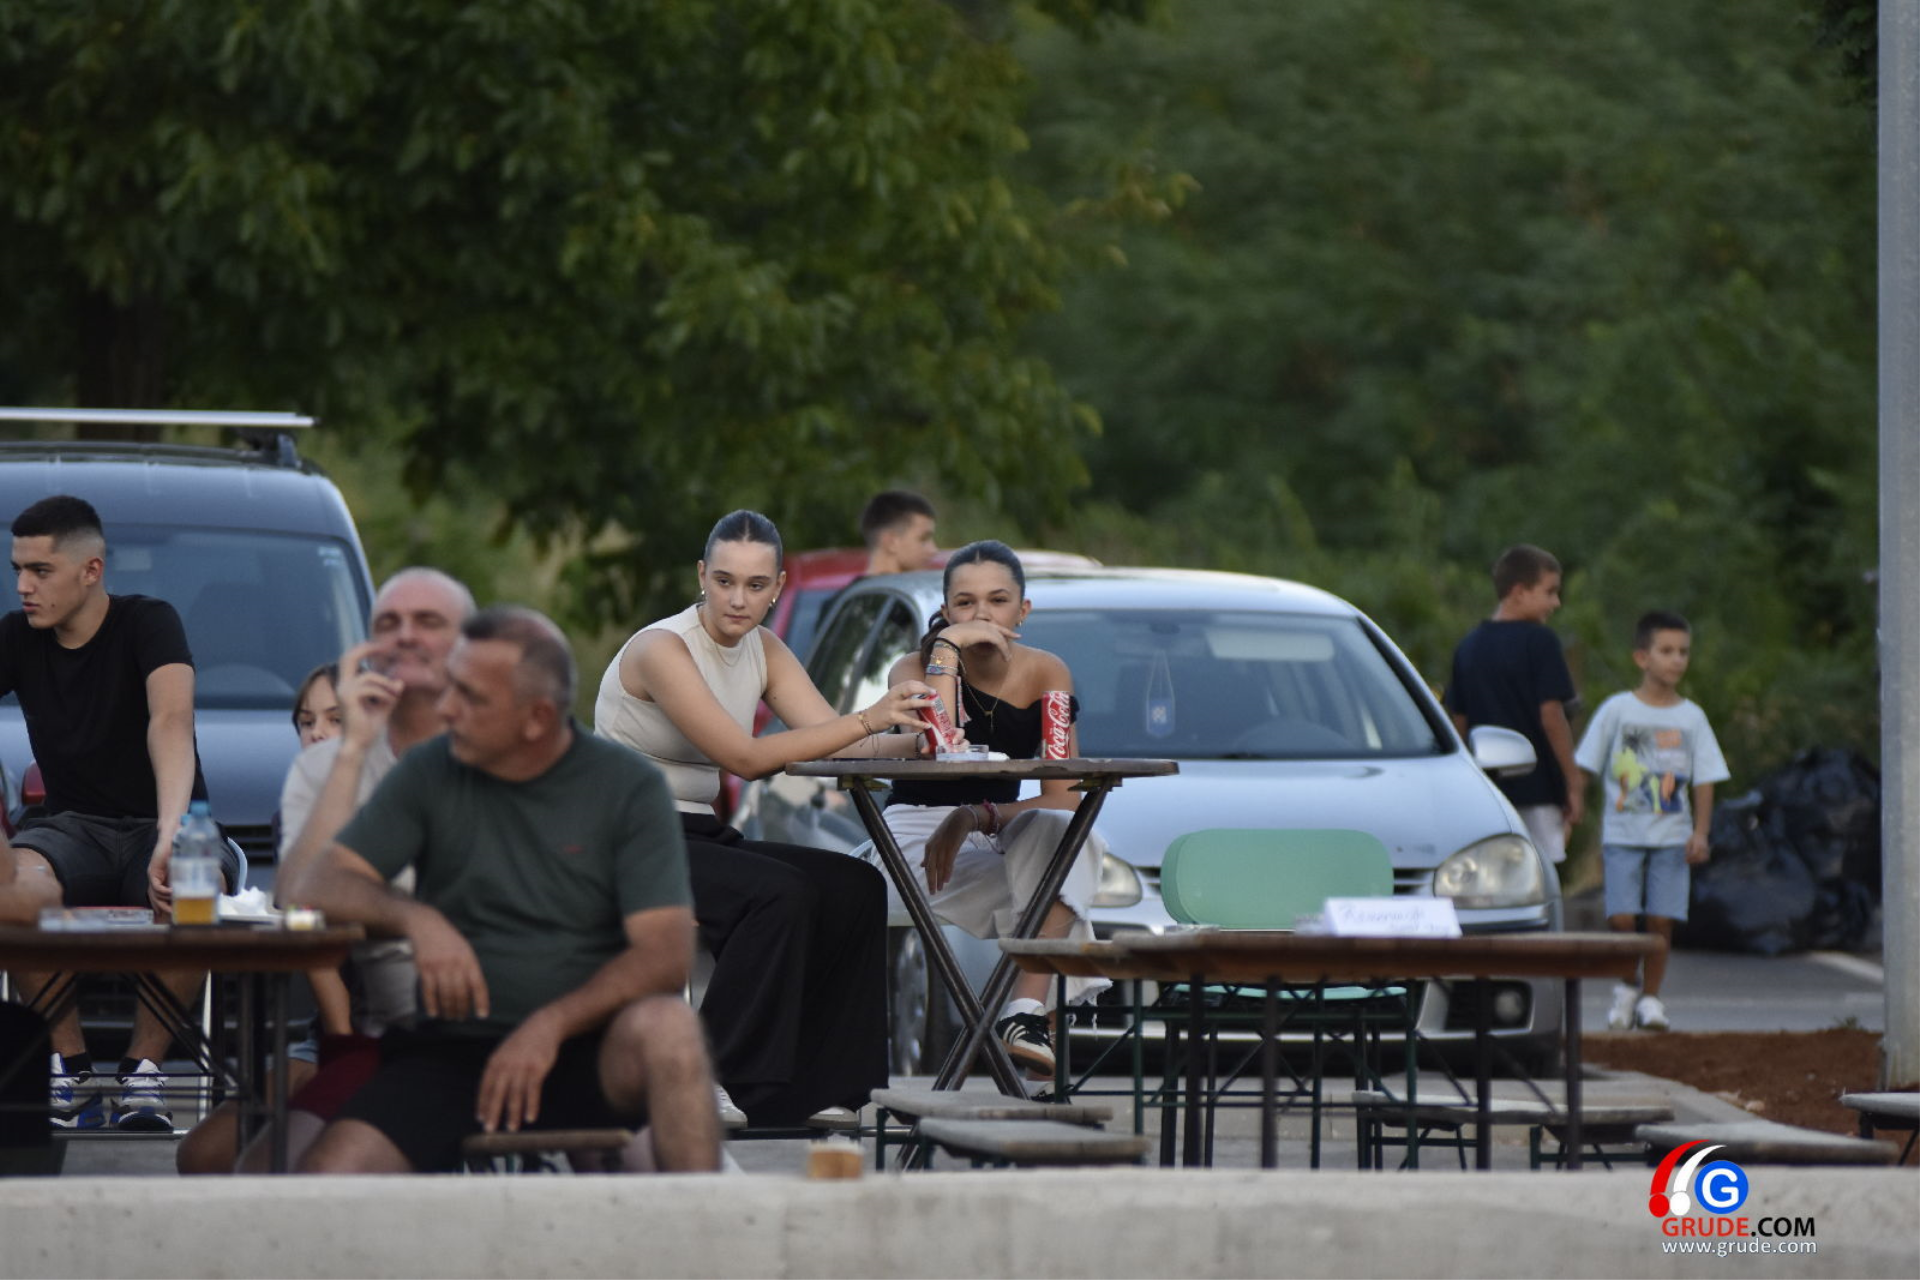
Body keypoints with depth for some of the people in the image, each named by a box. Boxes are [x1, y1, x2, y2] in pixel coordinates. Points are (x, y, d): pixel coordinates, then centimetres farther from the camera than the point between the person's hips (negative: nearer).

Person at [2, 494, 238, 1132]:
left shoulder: (148, 624, -10)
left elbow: (172, 722, -27)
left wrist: (170, 838, -44)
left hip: (154, 823, -2)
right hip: (75, 828, 2)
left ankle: (143, 1066, -16)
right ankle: (71, 1068, -17)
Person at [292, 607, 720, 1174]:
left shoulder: (630, 787, 1)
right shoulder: (429, 775, 8)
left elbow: (666, 955, -7)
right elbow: (314, 886, 2)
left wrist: (550, 1026, -21)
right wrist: (417, 918, -18)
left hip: (584, 1048, -1)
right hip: (453, 1052, 1)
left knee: (666, 1026, -35)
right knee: (330, 1172, -25)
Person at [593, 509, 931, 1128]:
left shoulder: (764, 653, 8)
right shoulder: (662, 648, -17)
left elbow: (832, 742, -3)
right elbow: (744, 757, -26)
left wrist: (914, 742, -22)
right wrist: (868, 719, -30)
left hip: (700, 838, 8)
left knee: (855, 888, -11)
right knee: (779, 893, -30)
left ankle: (814, 1091, -9)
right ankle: (713, 1082, -22)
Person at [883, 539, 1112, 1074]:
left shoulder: (1045, 674, 0)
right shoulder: (915, 669, -5)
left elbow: (1064, 801, -11)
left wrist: (975, 819, -25)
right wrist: (946, 649, -23)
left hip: (994, 845, 3)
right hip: (913, 841, -3)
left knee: (1065, 834, -32)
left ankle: (1026, 1013, -40)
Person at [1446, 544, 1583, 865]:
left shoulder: (1469, 646, 10)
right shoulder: (1539, 642, -10)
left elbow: (1459, 721, 12)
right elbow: (1551, 716, -13)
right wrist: (1572, 784, -8)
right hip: (1536, 789, -6)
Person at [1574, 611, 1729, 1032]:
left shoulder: (1691, 717, 7)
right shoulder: (1617, 710, 2)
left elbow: (1705, 781, 5)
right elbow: (1585, 769, 5)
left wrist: (1700, 832, -7)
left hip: (1672, 836, 1)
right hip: (1622, 834, -1)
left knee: (1661, 919, -4)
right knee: (1621, 917, -10)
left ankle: (1650, 997, 11)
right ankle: (1626, 987, 14)